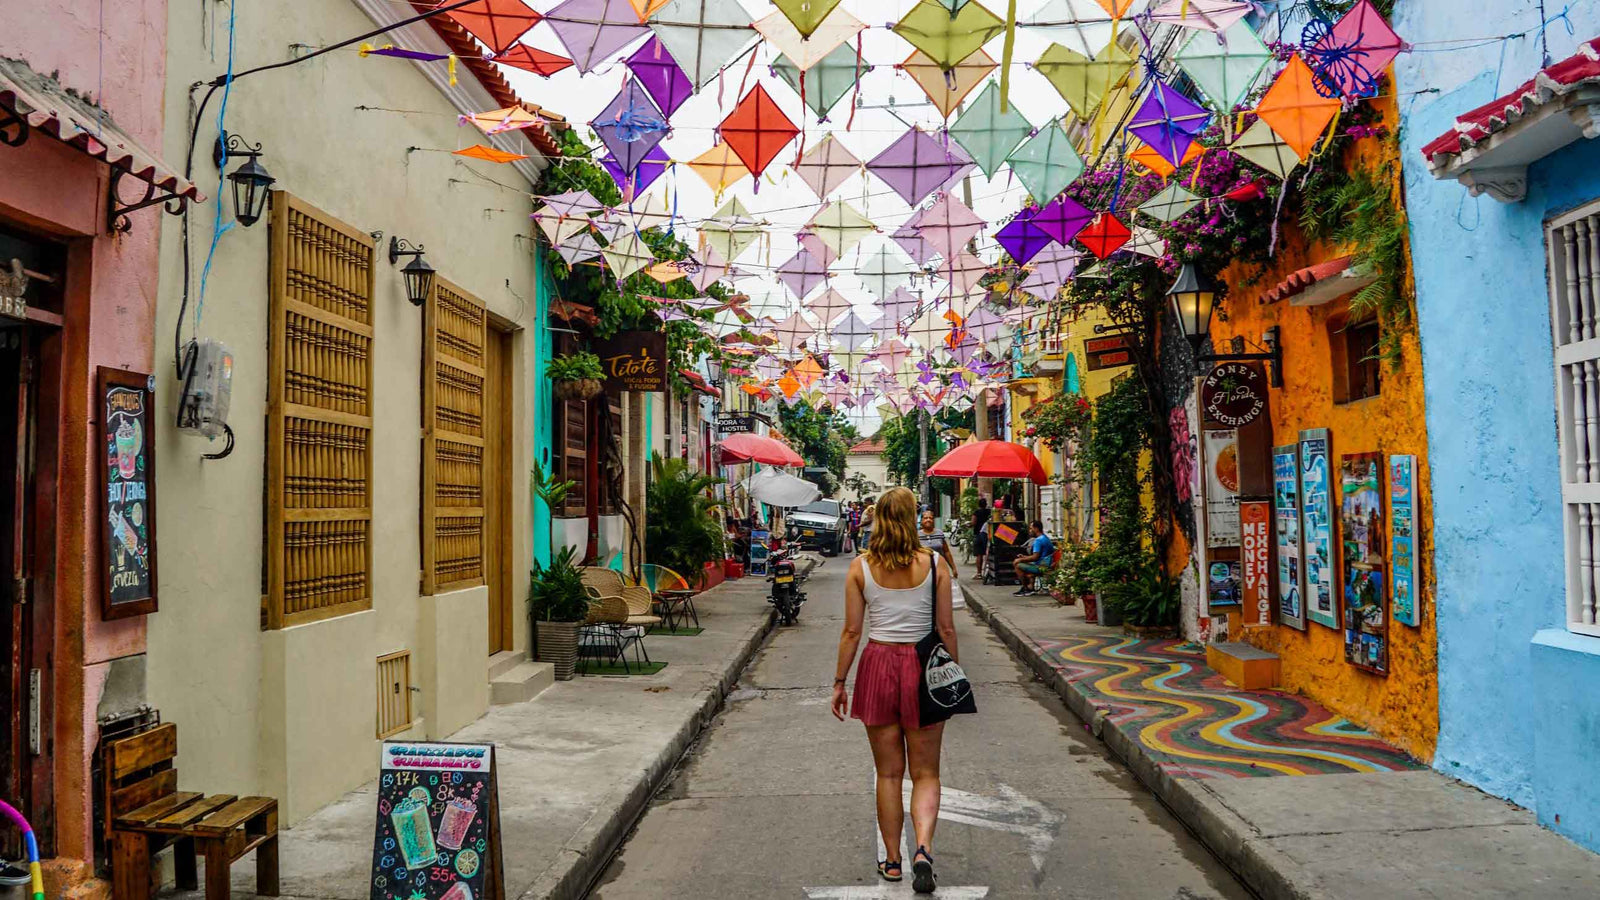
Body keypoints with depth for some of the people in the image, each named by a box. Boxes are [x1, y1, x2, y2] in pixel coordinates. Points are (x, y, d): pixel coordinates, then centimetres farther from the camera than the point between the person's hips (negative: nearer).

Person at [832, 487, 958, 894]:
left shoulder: (860, 567, -3)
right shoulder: (934, 563, -4)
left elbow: (852, 631, -2)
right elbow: (946, 628, -2)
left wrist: (839, 682, 6)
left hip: (878, 665, 1)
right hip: (923, 667, -1)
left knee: (888, 773, 13)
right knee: (925, 773, 9)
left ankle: (892, 861, 20)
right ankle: (923, 849, -10)